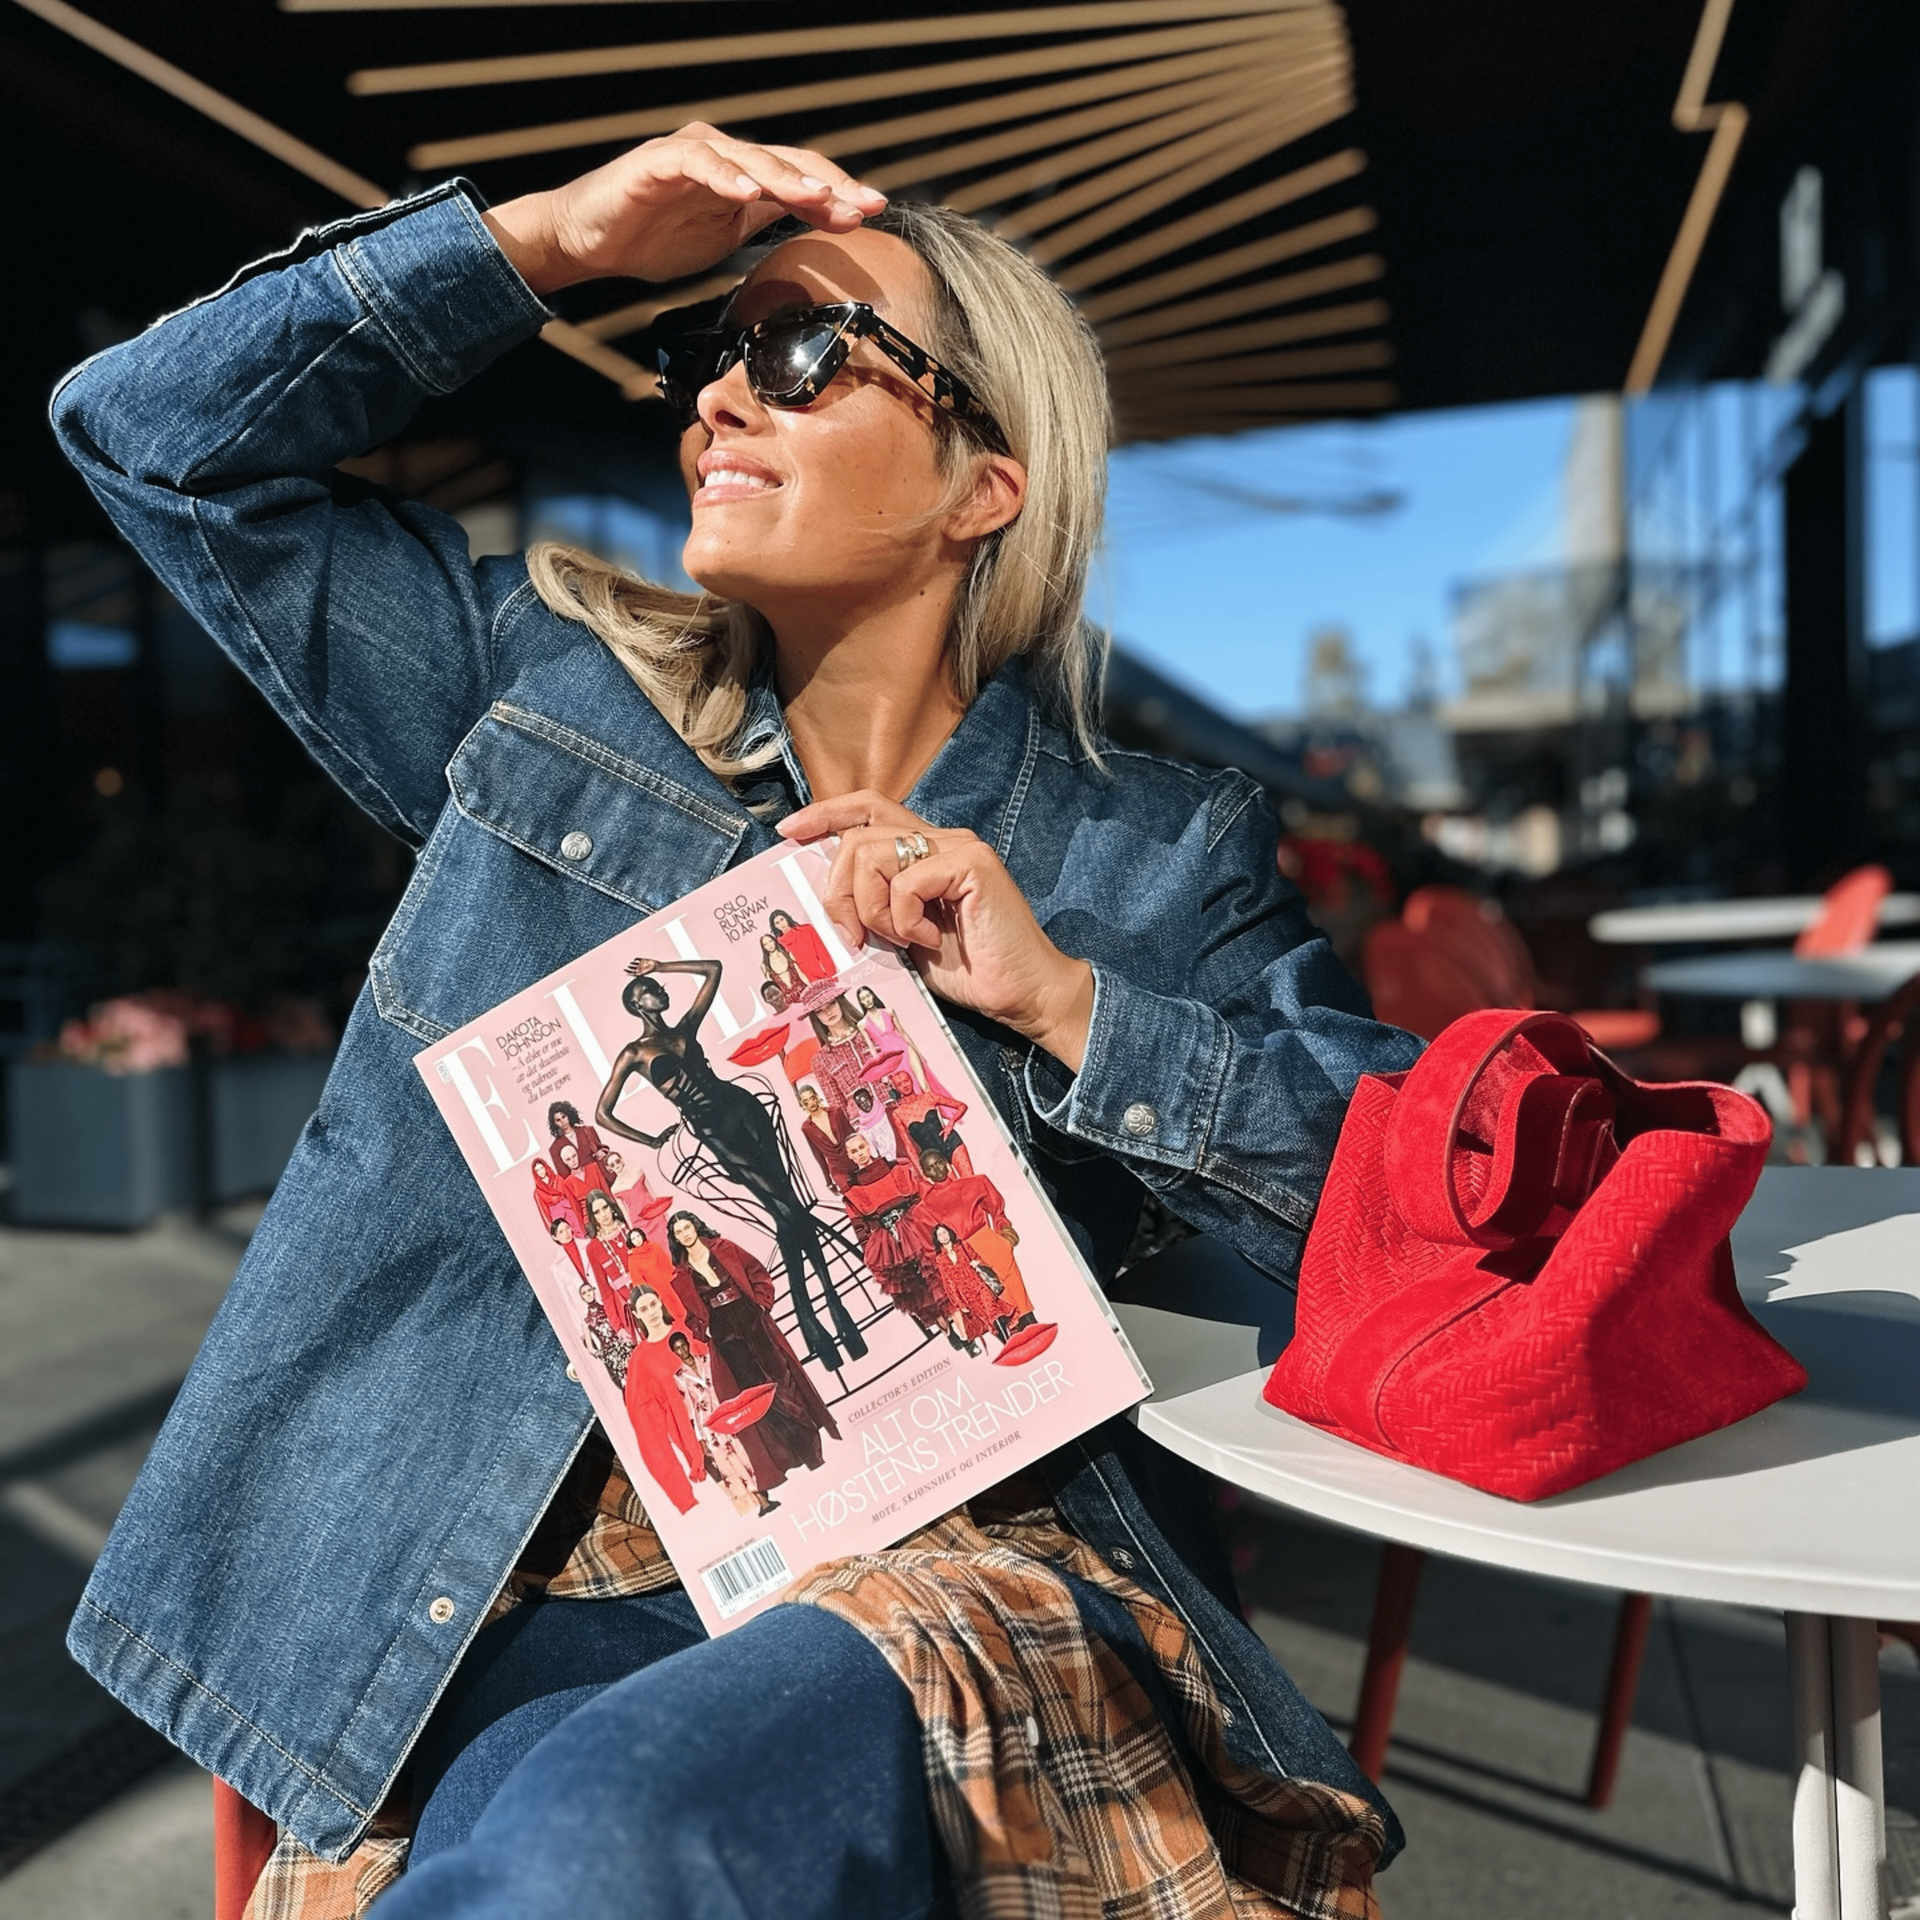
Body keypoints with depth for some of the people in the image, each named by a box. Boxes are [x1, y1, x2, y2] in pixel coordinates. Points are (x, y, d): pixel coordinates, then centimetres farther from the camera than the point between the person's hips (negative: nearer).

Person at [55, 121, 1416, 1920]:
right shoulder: (546, 691, 13)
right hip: (531, 1604, 2)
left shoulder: (1161, 859, 7)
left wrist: (1064, 1000, -12)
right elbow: (154, 430, 13)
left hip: (933, 1575, -1)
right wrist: (548, 234, 3)